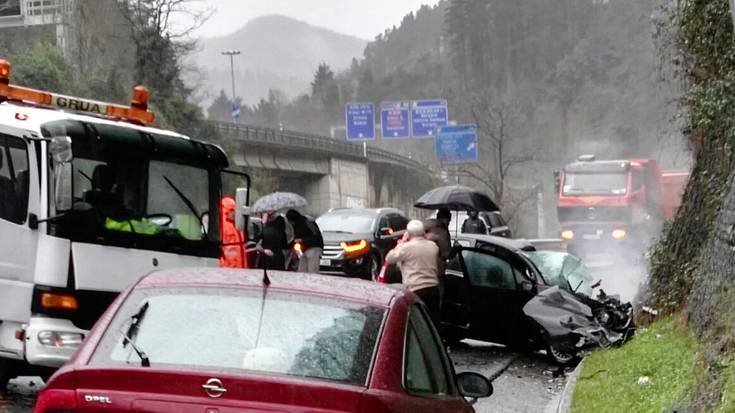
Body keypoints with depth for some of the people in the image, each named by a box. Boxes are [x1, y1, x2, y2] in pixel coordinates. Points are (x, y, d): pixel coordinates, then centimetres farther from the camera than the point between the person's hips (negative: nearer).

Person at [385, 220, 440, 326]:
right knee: (434, 321, 10)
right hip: (433, 288, 6)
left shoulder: (407, 247, -8)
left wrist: (401, 243, 11)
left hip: (416, 290, -6)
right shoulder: (433, 246, 9)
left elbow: (389, 259, 2)